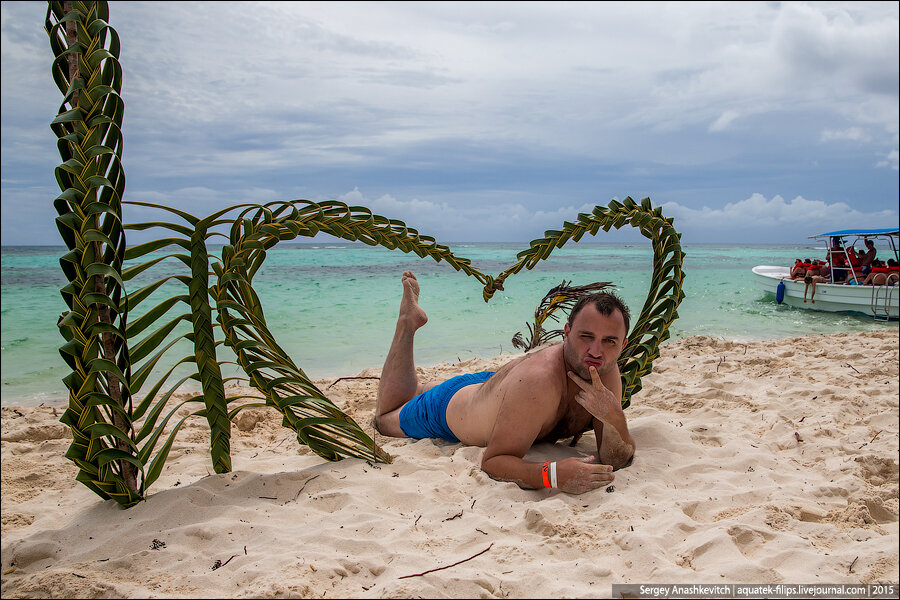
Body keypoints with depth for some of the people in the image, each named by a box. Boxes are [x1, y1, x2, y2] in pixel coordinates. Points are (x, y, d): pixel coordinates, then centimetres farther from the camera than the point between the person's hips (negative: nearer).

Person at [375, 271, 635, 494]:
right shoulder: (539, 378, -48)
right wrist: (553, 474, -62)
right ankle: (409, 322, 28)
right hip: (445, 407, -5)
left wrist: (615, 418, -47)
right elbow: (492, 461, -45)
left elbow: (615, 460, -26)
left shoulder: (606, 372, -27)